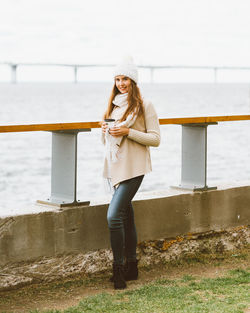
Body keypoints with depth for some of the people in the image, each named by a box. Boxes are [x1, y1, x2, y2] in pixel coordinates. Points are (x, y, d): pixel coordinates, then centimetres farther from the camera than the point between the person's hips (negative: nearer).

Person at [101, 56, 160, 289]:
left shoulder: (144, 105, -5)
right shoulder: (113, 105, 14)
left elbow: (155, 139, -8)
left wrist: (128, 132, -17)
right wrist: (105, 131, -2)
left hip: (132, 168, -7)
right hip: (114, 165, 7)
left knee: (114, 215, -17)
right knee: (126, 216, 12)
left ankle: (119, 269, -9)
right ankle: (131, 266, 21)